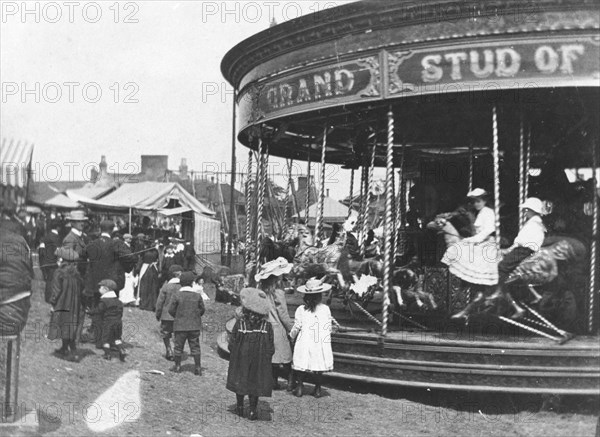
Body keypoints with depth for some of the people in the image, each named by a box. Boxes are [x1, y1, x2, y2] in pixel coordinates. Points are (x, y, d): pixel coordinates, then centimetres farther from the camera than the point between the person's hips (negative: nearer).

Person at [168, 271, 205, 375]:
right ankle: (197, 367, 7)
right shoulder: (197, 296, -4)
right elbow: (202, 309, 3)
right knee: (195, 346, 8)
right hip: (194, 325, 1)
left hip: (180, 326, -1)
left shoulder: (176, 295, -9)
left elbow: (171, 309, -6)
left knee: (178, 346, 11)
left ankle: (177, 366, 18)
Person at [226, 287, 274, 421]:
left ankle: (240, 407, 26)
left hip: (241, 360, 0)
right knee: (255, 383, 8)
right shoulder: (267, 325, -8)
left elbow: (232, 343, -5)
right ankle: (253, 411, 8)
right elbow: (271, 347, -5)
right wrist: (267, 357, 7)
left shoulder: (240, 322, -11)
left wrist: (233, 357, 7)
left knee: (240, 381, 16)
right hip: (260, 362, 0)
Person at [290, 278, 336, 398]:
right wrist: (332, 322, 23)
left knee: (301, 366, 10)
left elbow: (296, 327, 0)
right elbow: (328, 328, 1)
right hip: (320, 343, 0)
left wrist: (291, 336, 19)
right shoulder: (326, 309, -3)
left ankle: (300, 387, 12)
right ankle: (317, 389, 11)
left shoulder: (300, 309, -3)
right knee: (318, 367, 7)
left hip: (304, 343, 0)